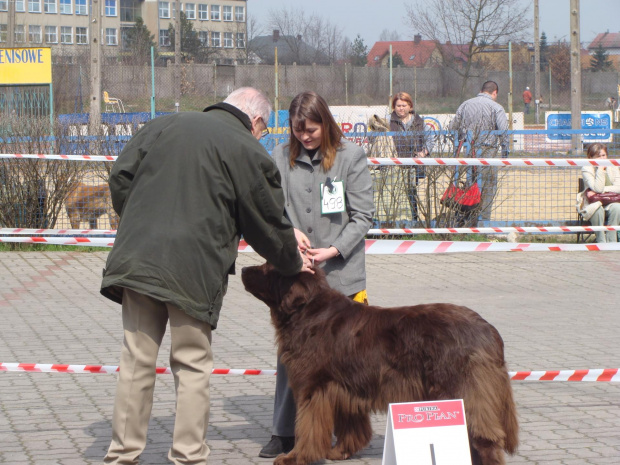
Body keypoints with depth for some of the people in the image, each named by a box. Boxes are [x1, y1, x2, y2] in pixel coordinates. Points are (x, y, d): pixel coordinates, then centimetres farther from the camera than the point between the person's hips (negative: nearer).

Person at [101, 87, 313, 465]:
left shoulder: (163, 126, 12)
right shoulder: (249, 153, 0)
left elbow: (120, 178, 10)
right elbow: (269, 222, 5)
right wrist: (293, 263, 22)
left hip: (137, 259, 4)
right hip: (195, 271, -4)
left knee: (137, 361, 10)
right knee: (193, 366, 7)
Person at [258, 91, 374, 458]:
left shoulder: (351, 156, -1)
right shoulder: (283, 158, 6)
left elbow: (363, 215, -1)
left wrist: (333, 251, -11)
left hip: (340, 275, -2)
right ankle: (285, 433, 12)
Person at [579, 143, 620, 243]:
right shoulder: (586, 169, -6)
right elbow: (598, 188, -20)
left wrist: (601, 190, -18)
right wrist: (600, 169, -20)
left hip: (611, 203, 3)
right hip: (593, 205, -2)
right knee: (597, 209, -36)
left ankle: (611, 241, -28)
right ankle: (601, 242, -29)